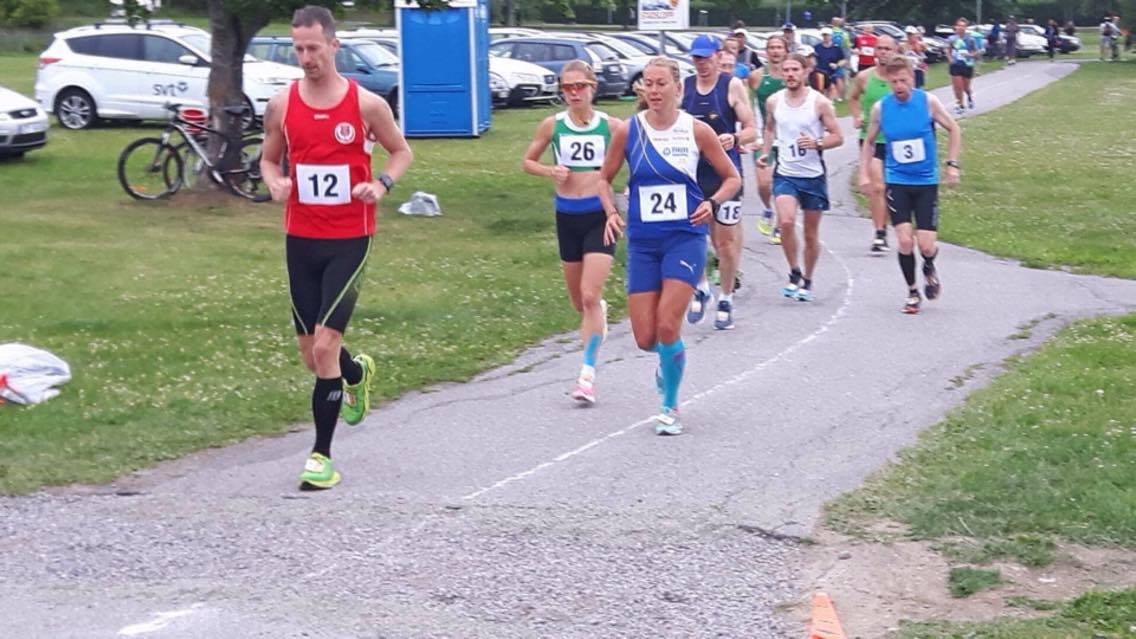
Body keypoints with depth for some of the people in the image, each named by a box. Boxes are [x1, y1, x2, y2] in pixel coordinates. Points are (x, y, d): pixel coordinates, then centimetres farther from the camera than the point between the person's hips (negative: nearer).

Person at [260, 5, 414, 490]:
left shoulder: (366, 103, -6)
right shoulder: (282, 105, 2)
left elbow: (402, 151, 8)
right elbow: (268, 159, 15)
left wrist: (383, 184, -12)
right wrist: (275, 183, -8)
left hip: (350, 240, -4)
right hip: (300, 239, 4)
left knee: (325, 346, -13)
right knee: (311, 353, 10)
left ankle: (321, 454, -3)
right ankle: (357, 374, 47)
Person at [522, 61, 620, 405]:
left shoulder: (610, 126, -4)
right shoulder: (553, 125, 0)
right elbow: (528, 162, 10)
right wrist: (550, 171, -9)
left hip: (600, 214, -3)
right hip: (568, 214, 3)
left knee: (590, 296, -14)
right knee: (579, 301, 13)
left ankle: (588, 374, -12)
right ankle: (599, 312, 51)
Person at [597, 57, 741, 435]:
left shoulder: (697, 131, -4)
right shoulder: (628, 131, -1)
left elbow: (732, 178, 7)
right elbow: (604, 178, 12)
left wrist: (712, 204, -12)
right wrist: (612, 213, -6)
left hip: (685, 238, -2)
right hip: (642, 242, 2)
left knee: (667, 325, -14)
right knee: (645, 338, 0)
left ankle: (670, 407, 6)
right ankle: (669, 358, 38)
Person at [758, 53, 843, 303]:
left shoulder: (819, 102, -6)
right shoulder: (774, 101, 3)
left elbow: (837, 137, -3)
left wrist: (817, 144, -21)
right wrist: (766, 152, 7)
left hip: (814, 175, -1)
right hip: (785, 173, 1)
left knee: (811, 234, 8)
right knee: (786, 222, -22)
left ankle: (807, 281, 27)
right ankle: (794, 273, -4)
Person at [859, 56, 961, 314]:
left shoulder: (928, 101, -8)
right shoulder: (880, 107, -4)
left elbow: (954, 130, 5)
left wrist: (952, 164, -2)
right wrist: (864, 173, 2)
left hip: (926, 182, 0)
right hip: (897, 182, 1)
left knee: (926, 246, -5)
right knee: (904, 241, -11)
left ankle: (929, 269, 32)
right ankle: (912, 291, 10)